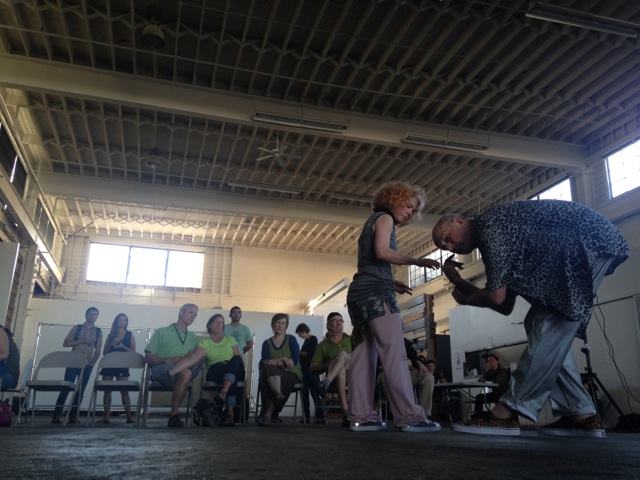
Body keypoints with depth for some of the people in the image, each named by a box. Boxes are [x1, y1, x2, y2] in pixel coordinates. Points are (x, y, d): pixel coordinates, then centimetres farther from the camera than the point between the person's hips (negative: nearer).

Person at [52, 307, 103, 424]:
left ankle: (73, 415, 12)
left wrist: (92, 363, -2)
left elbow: (98, 350, 10)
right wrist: (82, 341, -10)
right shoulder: (77, 328, 5)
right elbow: (65, 344, 0)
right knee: (66, 388, -7)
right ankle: (56, 416, -4)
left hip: (87, 365, 2)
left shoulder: (98, 332, 10)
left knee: (80, 391, 4)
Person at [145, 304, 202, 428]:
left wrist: (194, 353, -10)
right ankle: (174, 413, -25)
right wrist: (169, 360, -13)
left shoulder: (193, 338, 30)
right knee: (185, 372, -36)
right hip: (161, 371, -4)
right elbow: (148, 357, 6)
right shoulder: (162, 332, 17)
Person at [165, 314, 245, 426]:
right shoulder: (204, 342, 21)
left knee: (236, 359, -34)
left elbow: (239, 358, 13)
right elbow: (197, 357, 1)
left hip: (233, 372, 0)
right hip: (215, 373, 0)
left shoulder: (230, 340, 25)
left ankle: (224, 392, -57)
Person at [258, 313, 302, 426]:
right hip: (272, 373, 2)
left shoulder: (291, 339, 10)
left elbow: (295, 360, -4)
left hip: (292, 374, -2)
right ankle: (279, 394, -51)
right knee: (269, 368, -37)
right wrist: (283, 359, -13)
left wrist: (274, 362, -10)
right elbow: (265, 362, -2)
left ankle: (268, 414, -37)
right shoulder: (267, 343, 15)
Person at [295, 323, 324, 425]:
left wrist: (299, 352, -6)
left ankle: (320, 416, -6)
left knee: (314, 392, -9)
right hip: (304, 368, 9)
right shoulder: (306, 340, 17)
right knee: (304, 393, 6)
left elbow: (311, 354, -16)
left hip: (311, 369, -9)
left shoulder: (313, 339, -7)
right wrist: (299, 353, 3)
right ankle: (306, 416, 9)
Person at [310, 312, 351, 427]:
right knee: (341, 369, -37)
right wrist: (329, 365, -10)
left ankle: (325, 384, -45)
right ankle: (346, 414, -46)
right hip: (334, 382, 0)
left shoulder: (352, 341, 24)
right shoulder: (323, 345, 20)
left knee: (343, 354, -27)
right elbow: (312, 369, 9)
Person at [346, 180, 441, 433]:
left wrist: (392, 283, 16)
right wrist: (416, 261, -14)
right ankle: (409, 417, -16)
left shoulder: (373, 222, 28)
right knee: (394, 354, -13)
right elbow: (382, 251, -16)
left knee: (363, 356, 3)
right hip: (376, 291, -10)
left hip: (359, 291, 10)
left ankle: (361, 416, 1)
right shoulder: (384, 218, 2)